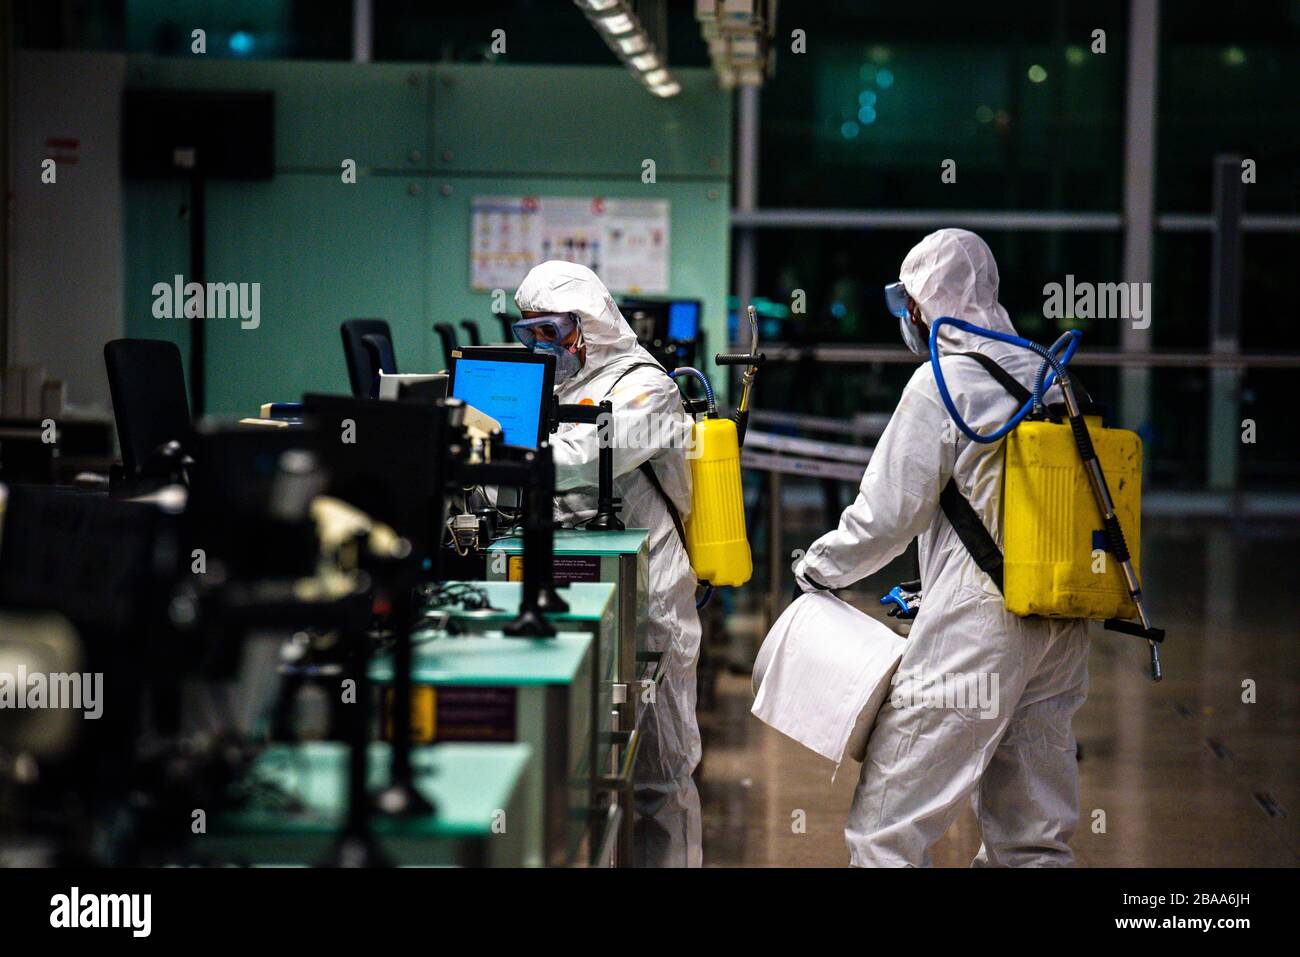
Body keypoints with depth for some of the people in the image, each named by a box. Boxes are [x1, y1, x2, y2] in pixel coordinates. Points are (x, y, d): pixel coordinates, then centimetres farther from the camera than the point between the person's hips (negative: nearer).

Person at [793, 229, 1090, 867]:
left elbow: (885, 516, -8)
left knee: (886, 830, -4)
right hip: (1059, 630, 8)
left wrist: (817, 568, 10)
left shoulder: (939, 384, -9)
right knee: (1032, 838, 12)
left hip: (972, 633, -8)